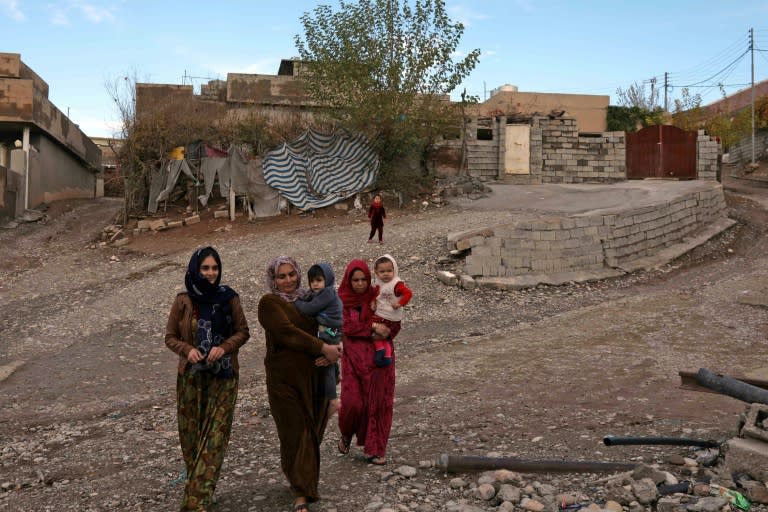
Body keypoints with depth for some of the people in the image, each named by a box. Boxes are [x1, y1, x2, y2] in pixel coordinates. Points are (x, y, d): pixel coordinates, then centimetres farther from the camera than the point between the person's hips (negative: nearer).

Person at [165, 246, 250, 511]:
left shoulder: (229, 298, -3)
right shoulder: (183, 301, -1)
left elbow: (243, 332, 3)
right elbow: (170, 337, 5)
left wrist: (224, 347, -16)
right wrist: (187, 350, -15)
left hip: (223, 376, -1)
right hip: (191, 376, 1)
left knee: (215, 435, -7)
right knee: (191, 433, 6)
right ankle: (198, 487, 26)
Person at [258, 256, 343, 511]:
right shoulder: (269, 303, -5)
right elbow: (287, 332, -18)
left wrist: (333, 351, -13)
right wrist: (324, 348, -20)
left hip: (315, 376, 5)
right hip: (286, 377, -5)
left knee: (313, 430, 12)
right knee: (295, 432, -3)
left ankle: (306, 479, 31)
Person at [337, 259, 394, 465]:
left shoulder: (377, 295, 0)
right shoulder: (342, 300, -2)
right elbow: (346, 326, -14)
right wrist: (373, 326, -20)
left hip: (378, 357, 1)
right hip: (354, 358, -1)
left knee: (378, 402, 2)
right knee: (352, 402, -7)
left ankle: (374, 449, 15)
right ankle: (347, 433, 26)